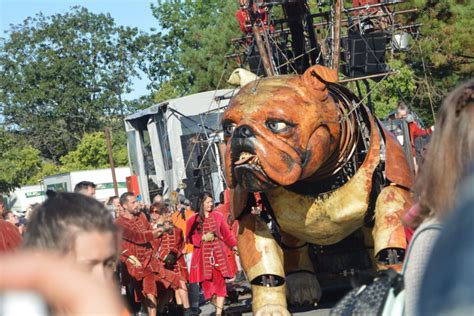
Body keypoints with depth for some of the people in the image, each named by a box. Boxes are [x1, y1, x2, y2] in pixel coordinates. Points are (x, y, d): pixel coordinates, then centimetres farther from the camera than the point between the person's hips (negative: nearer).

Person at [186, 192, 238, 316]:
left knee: (220, 281, -6)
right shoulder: (193, 220, 1)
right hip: (203, 255, -1)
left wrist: (234, 245, -1)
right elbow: (190, 238, 3)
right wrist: (203, 238, -11)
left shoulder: (217, 216, 7)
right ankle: (219, 306, 17)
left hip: (218, 253, 1)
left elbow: (226, 233, 10)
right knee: (207, 283, -3)